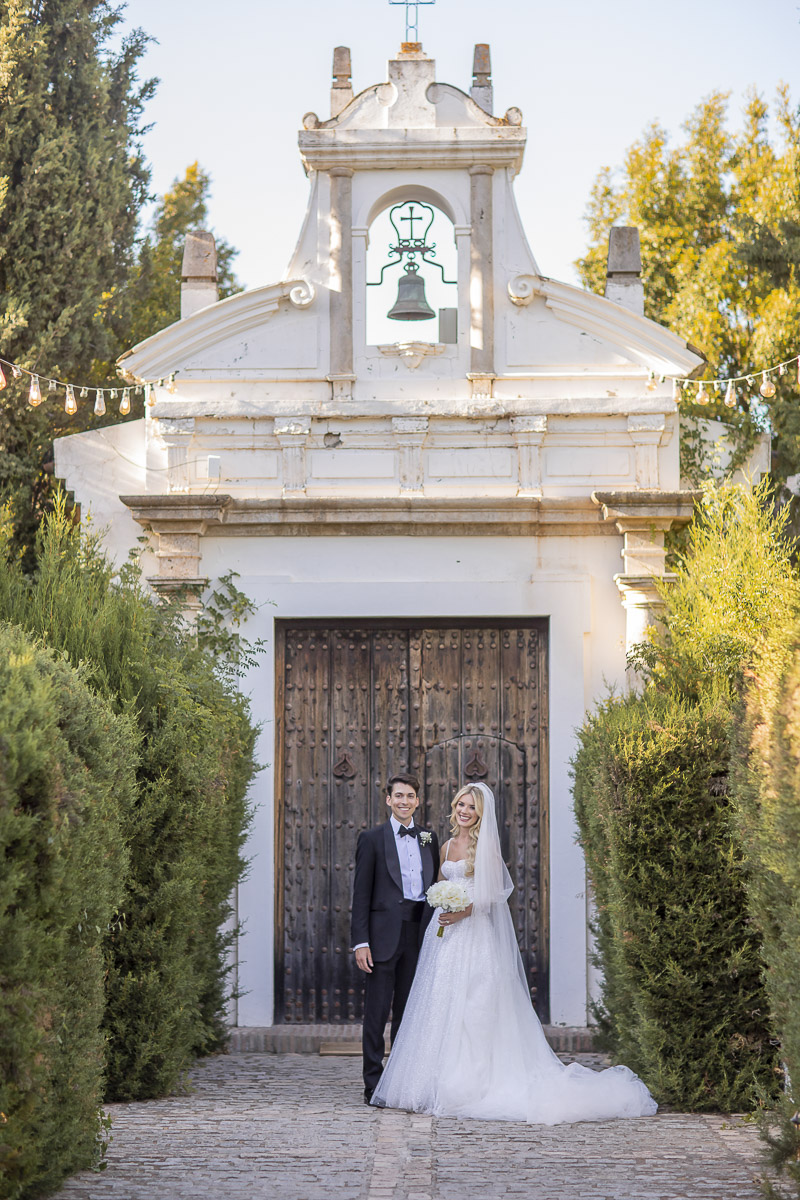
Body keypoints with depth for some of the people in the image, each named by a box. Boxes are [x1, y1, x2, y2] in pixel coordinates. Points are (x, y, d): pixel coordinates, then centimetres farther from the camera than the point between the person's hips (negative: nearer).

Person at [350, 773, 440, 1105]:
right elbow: (361, 894, -3)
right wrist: (360, 942, -10)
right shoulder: (372, 839, 0)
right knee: (377, 1012, -1)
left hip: (419, 935, 4)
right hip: (384, 936, -4)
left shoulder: (428, 838, 13)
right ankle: (373, 1086, 3)